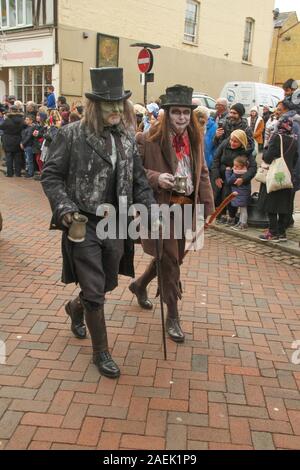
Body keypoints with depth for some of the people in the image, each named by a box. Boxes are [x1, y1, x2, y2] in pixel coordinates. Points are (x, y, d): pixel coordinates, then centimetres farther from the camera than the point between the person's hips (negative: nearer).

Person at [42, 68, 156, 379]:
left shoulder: (127, 139, 7)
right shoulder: (71, 135, -8)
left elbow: (139, 180, 13)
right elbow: (51, 175, -5)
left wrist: (149, 209, 1)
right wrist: (65, 208, -18)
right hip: (83, 224, -5)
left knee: (108, 284, 19)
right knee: (94, 292, 0)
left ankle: (75, 308, 53)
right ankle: (100, 352, 22)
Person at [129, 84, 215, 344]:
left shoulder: (195, 139, 7)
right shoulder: (150, 139, -12)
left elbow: (203, 173, 10)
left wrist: (207, 205, 2)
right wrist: (156, 178, -25)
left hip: (186, 207, 7)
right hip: (161, 208, -6)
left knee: (175, 256, 18)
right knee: (169, 260, 0)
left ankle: (140, 285, 45)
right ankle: (173, 316, 17)